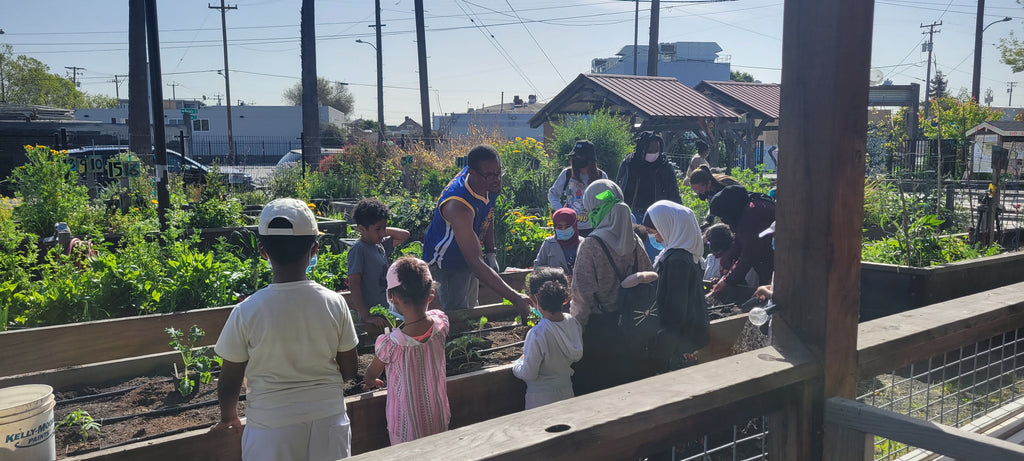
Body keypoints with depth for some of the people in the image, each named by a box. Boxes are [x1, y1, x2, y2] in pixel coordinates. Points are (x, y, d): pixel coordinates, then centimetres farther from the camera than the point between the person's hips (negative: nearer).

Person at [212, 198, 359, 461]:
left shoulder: (246, 312, -15)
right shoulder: (334, 303, -11)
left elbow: (229, 384, -5)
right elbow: (349, 371, 0)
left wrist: (228, 418, 15)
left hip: (271, 428, -1)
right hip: (328, 418, 1)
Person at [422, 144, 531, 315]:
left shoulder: (489, 182, -17)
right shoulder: (458, 206, -42)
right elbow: (475, 263, -45)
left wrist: (490, 253, 7)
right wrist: (513, 297, -47)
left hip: (467, 256, 8)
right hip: (446, 264, -8)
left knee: (470, 308, 20)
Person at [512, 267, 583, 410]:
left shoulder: (537, 334, -27)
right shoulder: (574, 323, -9)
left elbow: (529, 374, -19)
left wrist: (517, 364, 1)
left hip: (541, 398, -6)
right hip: (567, 392, 6)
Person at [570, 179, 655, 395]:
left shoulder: (591, 245, -18)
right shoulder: (635, 242, -1)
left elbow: (583, 293, -18)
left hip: (598, 327, -5)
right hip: (629, 325, 5)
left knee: (591, 385, 9)